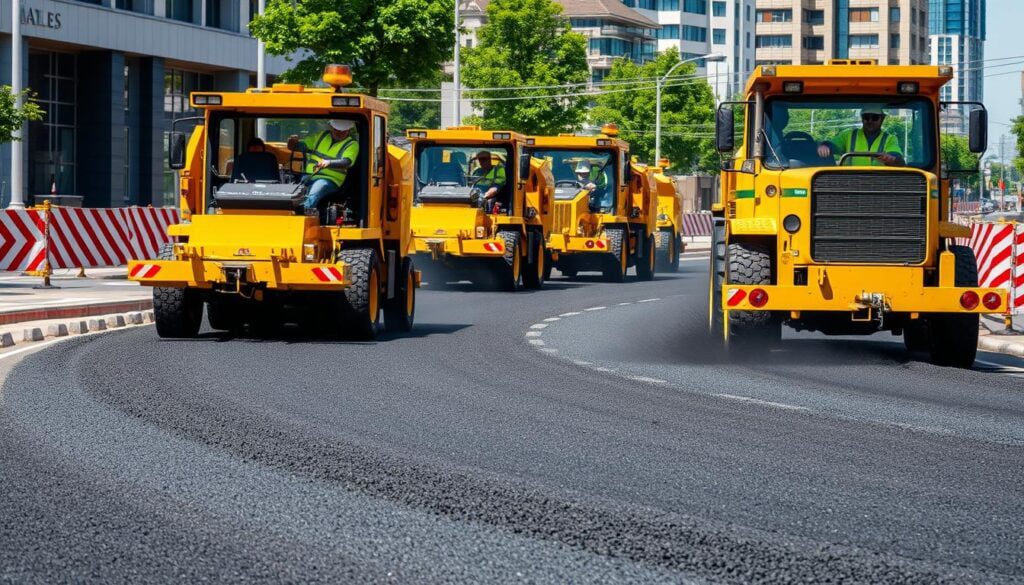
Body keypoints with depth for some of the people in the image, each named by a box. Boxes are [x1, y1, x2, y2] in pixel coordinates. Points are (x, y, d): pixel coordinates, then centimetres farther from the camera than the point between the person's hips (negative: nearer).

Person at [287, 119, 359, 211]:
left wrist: (329, 163, -36)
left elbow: (347, 162, -15)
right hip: (308, 176, 5)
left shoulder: (352, 144, 5)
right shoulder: (322, 136, 19)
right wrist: (293, 142, -4)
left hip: (329, 180, -5)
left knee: (312, 197, -38)